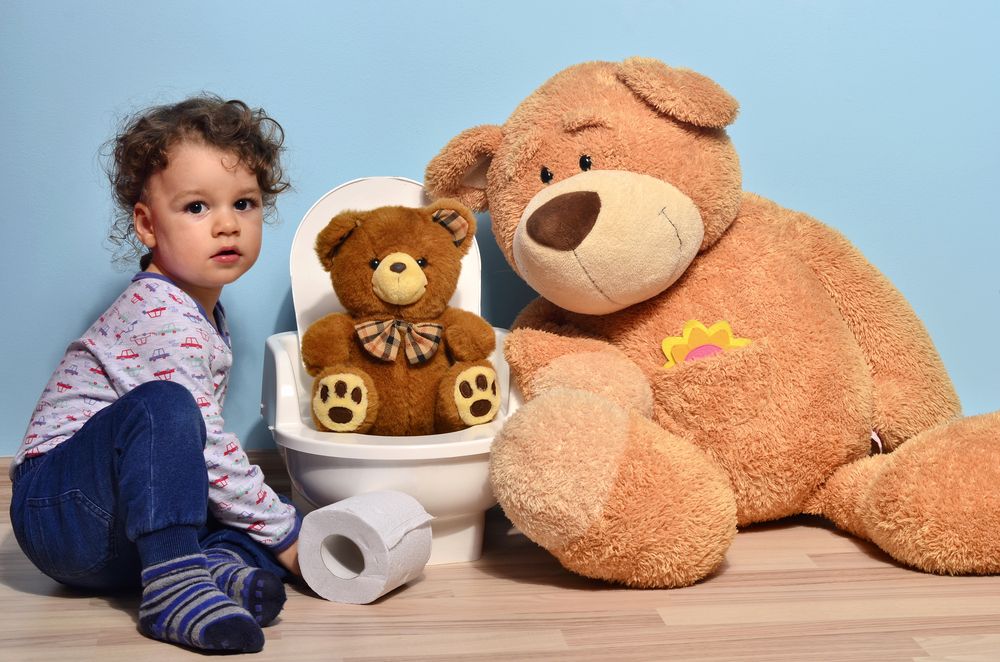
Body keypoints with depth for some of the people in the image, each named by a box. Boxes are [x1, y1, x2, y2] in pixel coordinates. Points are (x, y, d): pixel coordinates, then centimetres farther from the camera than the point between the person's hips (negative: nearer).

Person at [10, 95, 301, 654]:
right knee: (163, 407, -35)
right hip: (60, 508, -9)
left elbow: (200, 446, 18)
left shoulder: (204, 311, 11)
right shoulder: (163, 319, -21)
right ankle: (173, 584, -38)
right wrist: (284, 534, -17)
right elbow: (204, 444, -25)